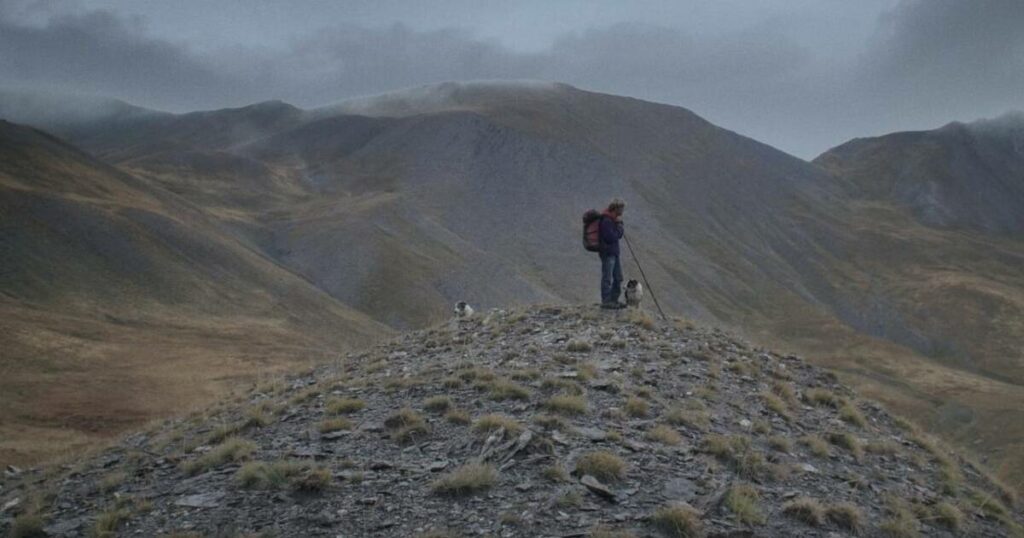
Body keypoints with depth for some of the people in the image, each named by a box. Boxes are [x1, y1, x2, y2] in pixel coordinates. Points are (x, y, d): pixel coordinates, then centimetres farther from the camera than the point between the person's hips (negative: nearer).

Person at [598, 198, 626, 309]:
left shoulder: (613, 219, 12)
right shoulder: (606, 221, -20)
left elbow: (619, 235, 12)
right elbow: (611, 237, -24)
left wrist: (619, 224, -5)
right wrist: (619, 224, -15)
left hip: (614, 252, 10)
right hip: (607, 253, -10)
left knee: (618, 277, 15)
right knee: (607, 278, -3)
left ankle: (614, 300, 23)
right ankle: (605, 301, 4)